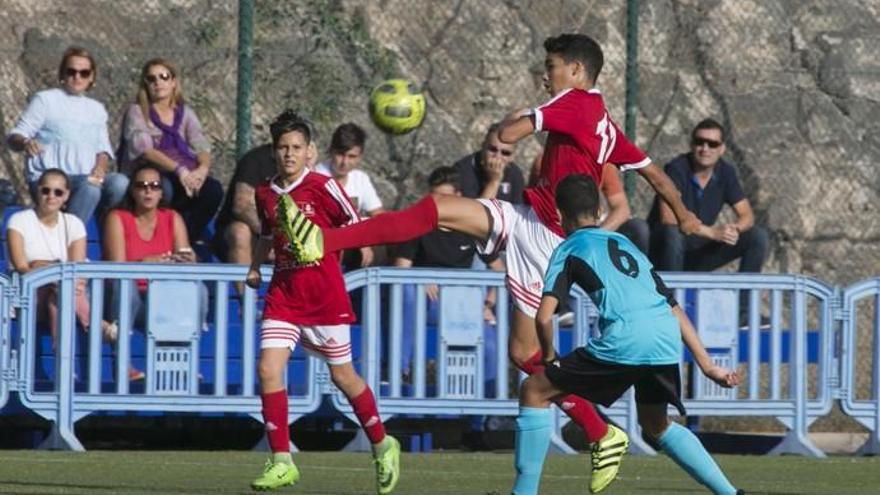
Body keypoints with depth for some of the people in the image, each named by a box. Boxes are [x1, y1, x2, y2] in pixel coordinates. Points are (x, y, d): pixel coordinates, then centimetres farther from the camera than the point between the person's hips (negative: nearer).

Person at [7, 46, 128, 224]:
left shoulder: (97, 109, 23)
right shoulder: (45, 100, 8)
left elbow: (103, 149, 20)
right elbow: (14, 137, 2)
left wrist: (100, 168, -4)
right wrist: (25, 143, -23)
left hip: (88, 178, 5)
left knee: (120, 182, -28)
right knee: (89, 188, -37)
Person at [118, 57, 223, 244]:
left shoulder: (185, 113, 19)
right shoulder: (137, 112, 6)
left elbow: (202, 148, 7)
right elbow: (144, 150, -10)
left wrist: (203, 169, -18)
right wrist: (178, 170, -25)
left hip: (185, 176, 4)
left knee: (213, 189, -27)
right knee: (165, 187, -39)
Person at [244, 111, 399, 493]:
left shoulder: (322, 186, -7)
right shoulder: (265, 194, 8)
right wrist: (255, 267, 17)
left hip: (325, 295, -4)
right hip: (283, 293, 4)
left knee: (342, 375, 5)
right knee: (268, 369, -12)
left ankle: (382, 446, 26)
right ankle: (281, 461, -7)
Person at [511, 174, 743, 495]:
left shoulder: (569, 250, 13)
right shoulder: (625, 243, 30)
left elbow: (544, 317, -2)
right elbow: (674, 309, 26)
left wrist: (549, 357, 17)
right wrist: (707, 365, 25)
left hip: (622, 344, -6)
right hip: (667, 344, 6)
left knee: (534, 392, 10)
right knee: (656, 426, 30)